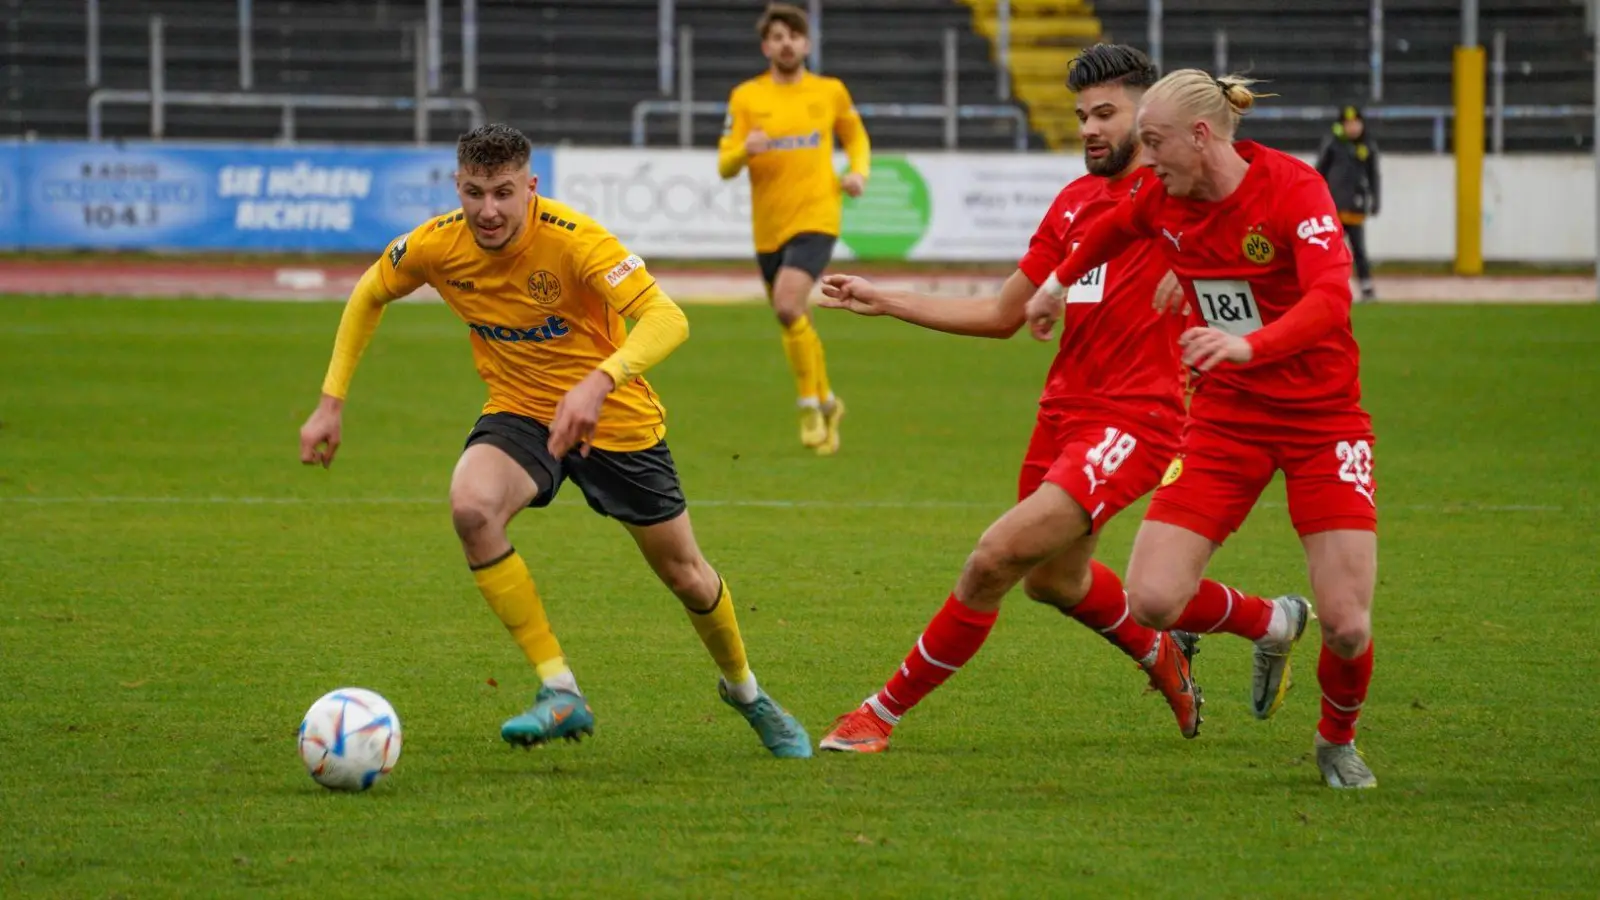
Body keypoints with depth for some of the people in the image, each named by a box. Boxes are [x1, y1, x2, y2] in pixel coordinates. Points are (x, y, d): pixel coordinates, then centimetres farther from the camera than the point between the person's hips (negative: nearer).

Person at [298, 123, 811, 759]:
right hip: (519, 414, 2)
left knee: (684, 574, 9)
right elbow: (368, 296, 6)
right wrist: (332, 402, 1)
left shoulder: (572, 239, -28)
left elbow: (666, 320, -37)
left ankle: (744, 690, 43)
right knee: (471, 506, -31)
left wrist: (599, 383, -54)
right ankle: (560, 694, -22)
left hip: (615, 419, -2)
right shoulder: (437, 245, -15)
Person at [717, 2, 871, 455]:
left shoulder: (830, 92, 3)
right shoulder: (745, 97, 1)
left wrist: (859, 171, 1)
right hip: (768, 227, 3)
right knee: (796, 322, 13)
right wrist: (745, 150, -25)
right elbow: (725, 165, -2)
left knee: (788, 304, -23)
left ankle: (811, 406, -9)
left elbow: (856, 135, 21)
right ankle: (826, 403, 35)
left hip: (815, 218, -3)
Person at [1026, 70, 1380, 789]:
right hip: (1226, 417, 5)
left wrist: (1249, 345, -49)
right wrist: (1060, 281, 36)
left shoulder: (1293, 188, -18)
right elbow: (1118, 227, 25)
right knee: (1153, 600, -13)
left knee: (1347, 627, -13)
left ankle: (1337, 741, 22)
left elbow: (1331, 298, -33)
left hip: (1321, 418, -5)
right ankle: (1270, 624, 20)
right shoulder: (1164, 199, -1)